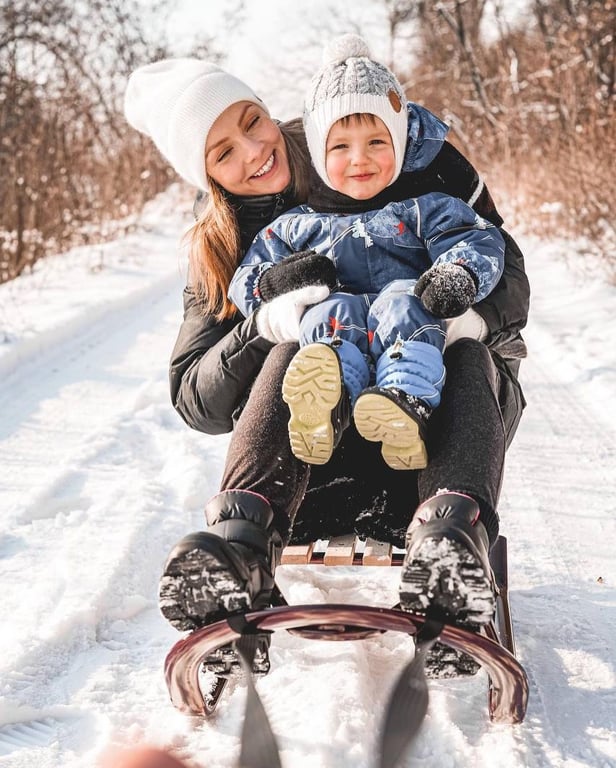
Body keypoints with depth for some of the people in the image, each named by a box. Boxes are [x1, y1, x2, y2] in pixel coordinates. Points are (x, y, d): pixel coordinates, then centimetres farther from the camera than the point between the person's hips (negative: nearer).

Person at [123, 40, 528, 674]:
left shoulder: (400, 157, -2)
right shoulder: (219, 249, 4)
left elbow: (503, 265, -3)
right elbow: (192, 398, -4)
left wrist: (474, 314, -27)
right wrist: (263, 327, -24)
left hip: (434, 408, 0)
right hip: (313, 442, 1)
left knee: (466, 358, -33)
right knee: (298, 345, -30)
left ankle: (450, 527, -58)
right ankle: (245, 534, -50)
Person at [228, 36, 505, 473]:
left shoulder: (423, 209, 18)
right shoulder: (296, 226, 23)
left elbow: (480, 240, 6)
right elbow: (246, 280, 22)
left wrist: (460, 276, -19)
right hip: (339, 329, 1)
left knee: (402, 303, -32)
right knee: (333, 311, -32)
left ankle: (408, 403, -58)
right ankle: (326, 400, -64)